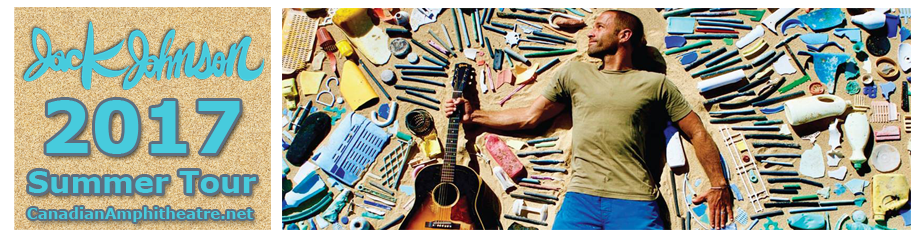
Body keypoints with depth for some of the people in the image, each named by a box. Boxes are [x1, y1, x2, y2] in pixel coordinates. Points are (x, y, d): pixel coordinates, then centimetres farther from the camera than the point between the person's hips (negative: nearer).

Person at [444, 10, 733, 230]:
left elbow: (698, 134, 11)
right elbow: (529, 117, 22)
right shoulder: (574, 73, 17)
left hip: (635, 203, -2)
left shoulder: (655, 84, 10)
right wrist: (473, 115, 20)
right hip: (581, 198, 2)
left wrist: (718, 185, 1)